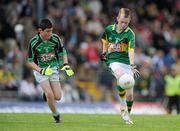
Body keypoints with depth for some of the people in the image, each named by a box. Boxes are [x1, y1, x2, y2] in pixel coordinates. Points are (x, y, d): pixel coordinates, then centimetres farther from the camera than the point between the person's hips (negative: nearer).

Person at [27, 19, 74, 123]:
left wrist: (66, 65, -13)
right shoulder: (33, 42, -18)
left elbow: (63, 53, 4)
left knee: (57, 97, -4)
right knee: (50, 95, -19)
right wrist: (41, 70, -26)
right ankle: (56, 114, 5)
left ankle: (47, 93, 30)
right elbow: (30, 62, -11)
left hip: (53, 68, 3)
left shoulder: (55, 38, -13)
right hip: (40, 69, -3)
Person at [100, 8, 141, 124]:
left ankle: (127, 115, 22)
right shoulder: (109, 29, 1)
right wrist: (104, 52, 11)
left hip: (127, 62, 0)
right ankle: (123, 106, -20)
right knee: (121, 77, -35)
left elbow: (131, 50, -22)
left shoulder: (130, 34, -10)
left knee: (130, 94, -3)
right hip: (114, 61, 0)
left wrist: (133, 67, -33)